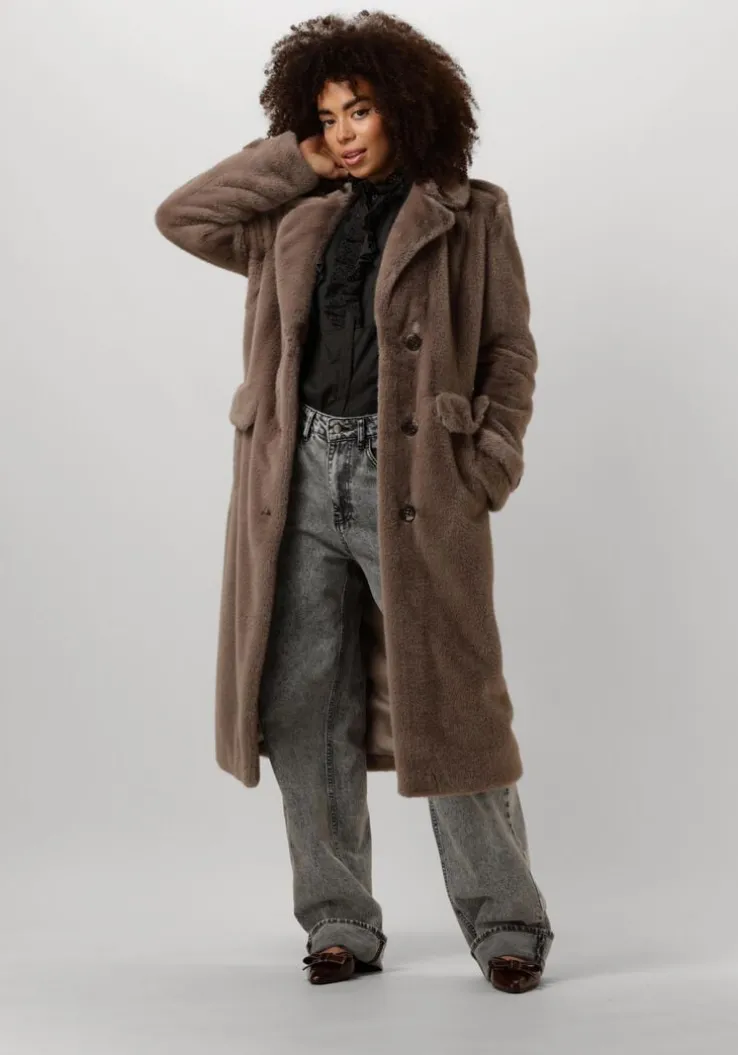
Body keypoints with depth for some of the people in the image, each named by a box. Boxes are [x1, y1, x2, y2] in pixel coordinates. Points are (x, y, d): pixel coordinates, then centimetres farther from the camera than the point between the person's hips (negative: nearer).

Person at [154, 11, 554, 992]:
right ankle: (341, 928, 16)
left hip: (412, 483, -4)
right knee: (303, 714, 5)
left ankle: (506, 925, 10)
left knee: (445, 707, -3)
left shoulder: (470, 214, 6)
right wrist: (294, 162, 11)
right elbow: (182, 216, 15)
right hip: (302, 478, 4)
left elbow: (511, 350, 4)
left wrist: (491, 462, -7)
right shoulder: (297, 222, 16)